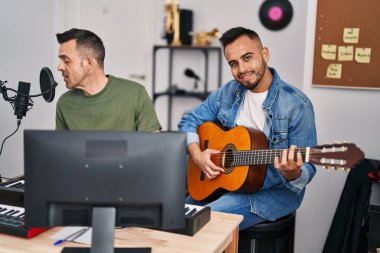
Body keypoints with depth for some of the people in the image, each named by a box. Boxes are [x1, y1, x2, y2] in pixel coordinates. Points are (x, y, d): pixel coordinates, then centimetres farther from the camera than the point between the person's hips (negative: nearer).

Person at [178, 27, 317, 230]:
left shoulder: (296, 105, -14)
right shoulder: (228, 93, 3)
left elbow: (306, 170, -12)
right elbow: (189, 121, 10)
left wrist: (293, 173, -36)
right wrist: (196, 154, -9)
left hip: (273, 191, -5)